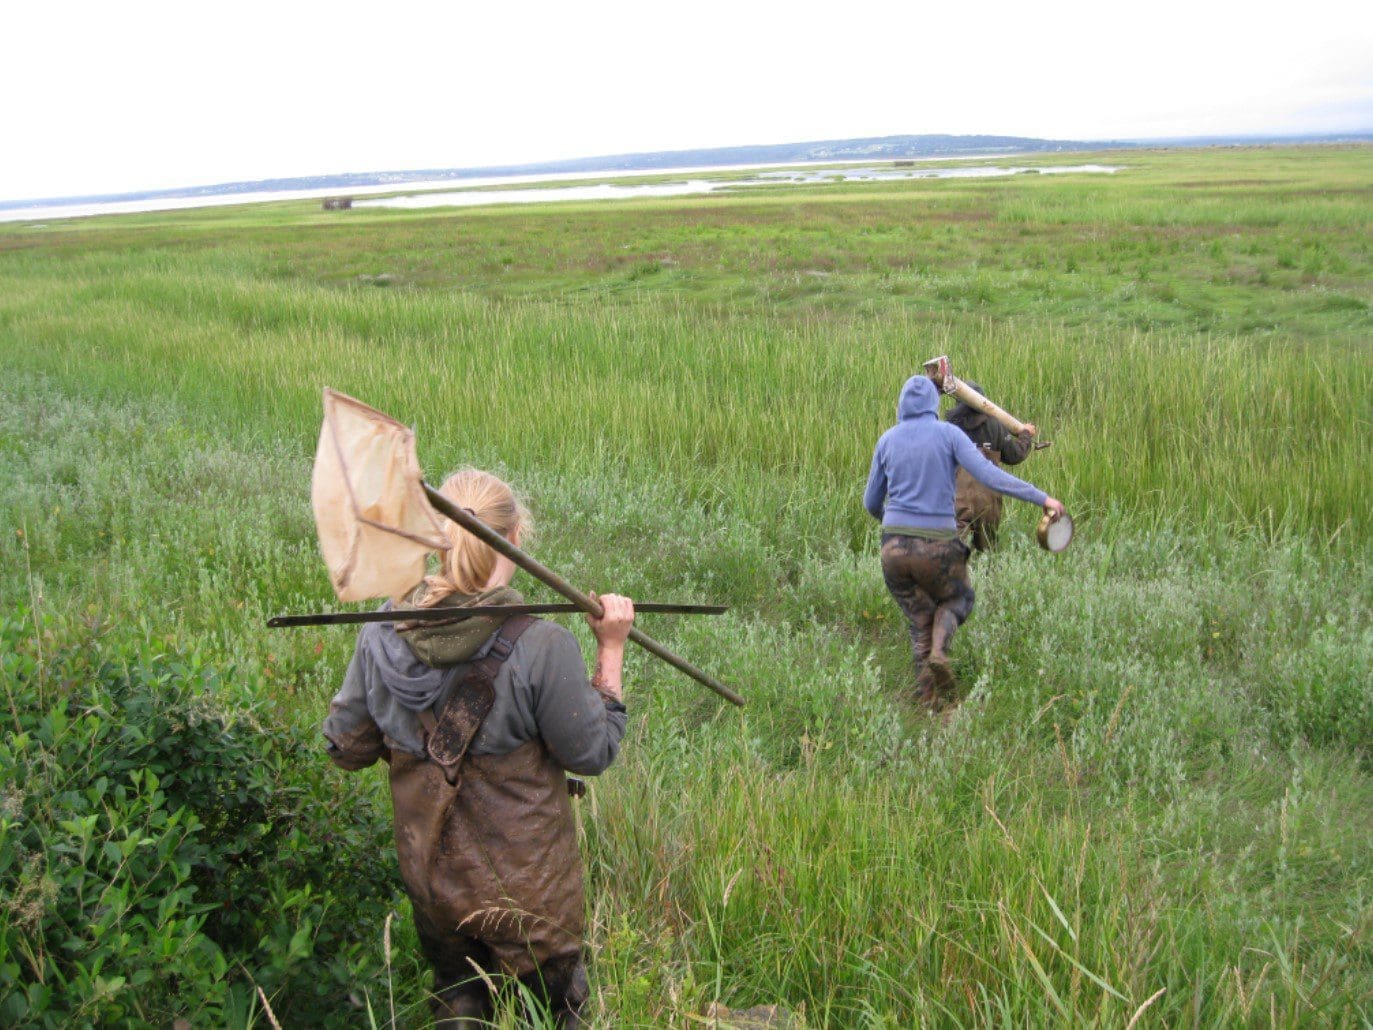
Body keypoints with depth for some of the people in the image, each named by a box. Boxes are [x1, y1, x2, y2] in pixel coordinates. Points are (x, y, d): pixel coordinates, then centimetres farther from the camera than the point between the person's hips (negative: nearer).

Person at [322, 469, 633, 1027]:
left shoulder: (381, 635, -13)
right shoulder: (541, 647, -26)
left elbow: (345, 748, -2)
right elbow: (593, 753, -14)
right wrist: (611, 651, -8)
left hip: (428, 878, 4)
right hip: (531, 892, -4)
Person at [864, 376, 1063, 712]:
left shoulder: (887, 440, 7)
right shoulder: (948, 434, -2)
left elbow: (871, 502, 13)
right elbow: (988, 474, -14)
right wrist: (1042, 497, -13)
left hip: (894, 546, 3)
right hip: (937, 547, -2)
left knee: (921, 622, 20)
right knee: (958, 600, 26)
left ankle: (928, 699, 13)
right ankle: (939, 653, -3)